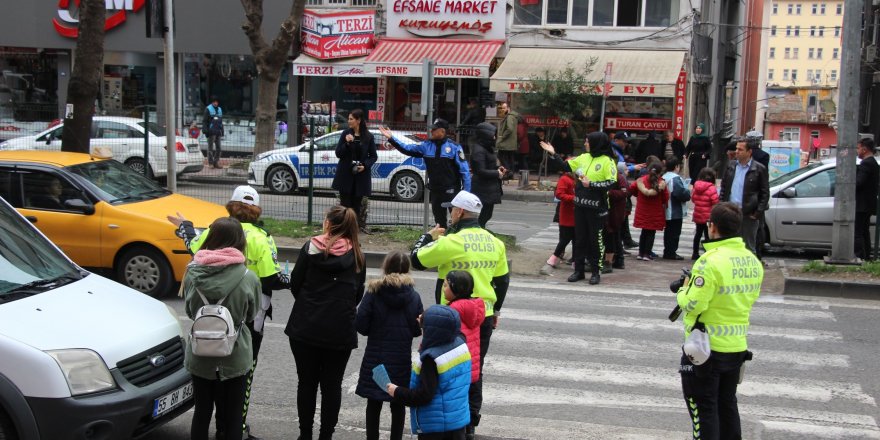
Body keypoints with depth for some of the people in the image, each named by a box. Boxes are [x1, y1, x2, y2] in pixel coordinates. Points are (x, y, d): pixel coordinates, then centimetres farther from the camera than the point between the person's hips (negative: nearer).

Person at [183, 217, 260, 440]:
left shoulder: (192, 273, -10)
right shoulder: (248, 278, -16)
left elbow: (189, 310, 4)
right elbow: (250, 315, -1)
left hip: (200, 356, 2)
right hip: (235, 358, -2)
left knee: (201, 414, 17)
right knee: (232, 418, 10)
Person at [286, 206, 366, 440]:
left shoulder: (311, 248, -5)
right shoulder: (356, 255, 0)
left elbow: (295, 284, 0)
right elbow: (358, 294, 7)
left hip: (305, 327, 0)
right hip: (340, 331, 1)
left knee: (306, 382, 11)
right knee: (332, 384, 9)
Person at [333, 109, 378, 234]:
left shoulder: (368, 136, -1)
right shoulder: (346, 133, 1)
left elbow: (373, 156, 4)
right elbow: (338, 153, 0)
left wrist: (365, 165, -13)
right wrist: (347, 143, -16)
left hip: (360, 175, -1)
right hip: (345, 174, 1)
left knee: (356, 203, 6)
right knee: (345, 203, 2)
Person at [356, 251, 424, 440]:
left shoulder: (373, 292, -9)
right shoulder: (413, 295, -4)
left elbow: (361, 325, -12)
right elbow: (418, 329, -2)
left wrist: (376, 330, 9)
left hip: (375, 358, -1)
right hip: (401, 359, 2)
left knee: (373, 403, 8)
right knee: (398, 405, 12)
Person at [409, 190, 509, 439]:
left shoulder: (450, 242, -16)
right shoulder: (495, 243, 4)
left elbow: (417, 260, -6)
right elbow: (502, 280, 13)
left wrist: (428, 237, 12)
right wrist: (496, 310, 24)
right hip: (485, 316, 6)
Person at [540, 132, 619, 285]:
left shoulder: (607, 161, -9)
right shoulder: (583, 158, 9)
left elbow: (611, 183, -16)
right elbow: (566, 166, 15)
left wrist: (591, 184, -19)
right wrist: (553, 154, 12)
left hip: (596, 208, -6)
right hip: (580, 205, 6)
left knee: (596, 239, 2)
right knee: (579, 239, 11)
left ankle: (595, 272, 12)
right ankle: (578, 270, 20)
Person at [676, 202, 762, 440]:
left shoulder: (711, 262, -23)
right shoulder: (753, 261, 2)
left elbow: (693, 304, -23)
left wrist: (683, 291, -2)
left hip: (706, 347, -7)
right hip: (737, 346, 7)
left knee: (703, 408, 4)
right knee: (727, 403, 20)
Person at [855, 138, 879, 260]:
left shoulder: (866, 164, -17)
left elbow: (858, 183, -24)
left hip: (861, 205, -11)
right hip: (869, 204, 11)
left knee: (857, 233, -9)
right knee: (864, 232, 17)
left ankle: (860, 257, -11)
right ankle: (866, 257, 22)